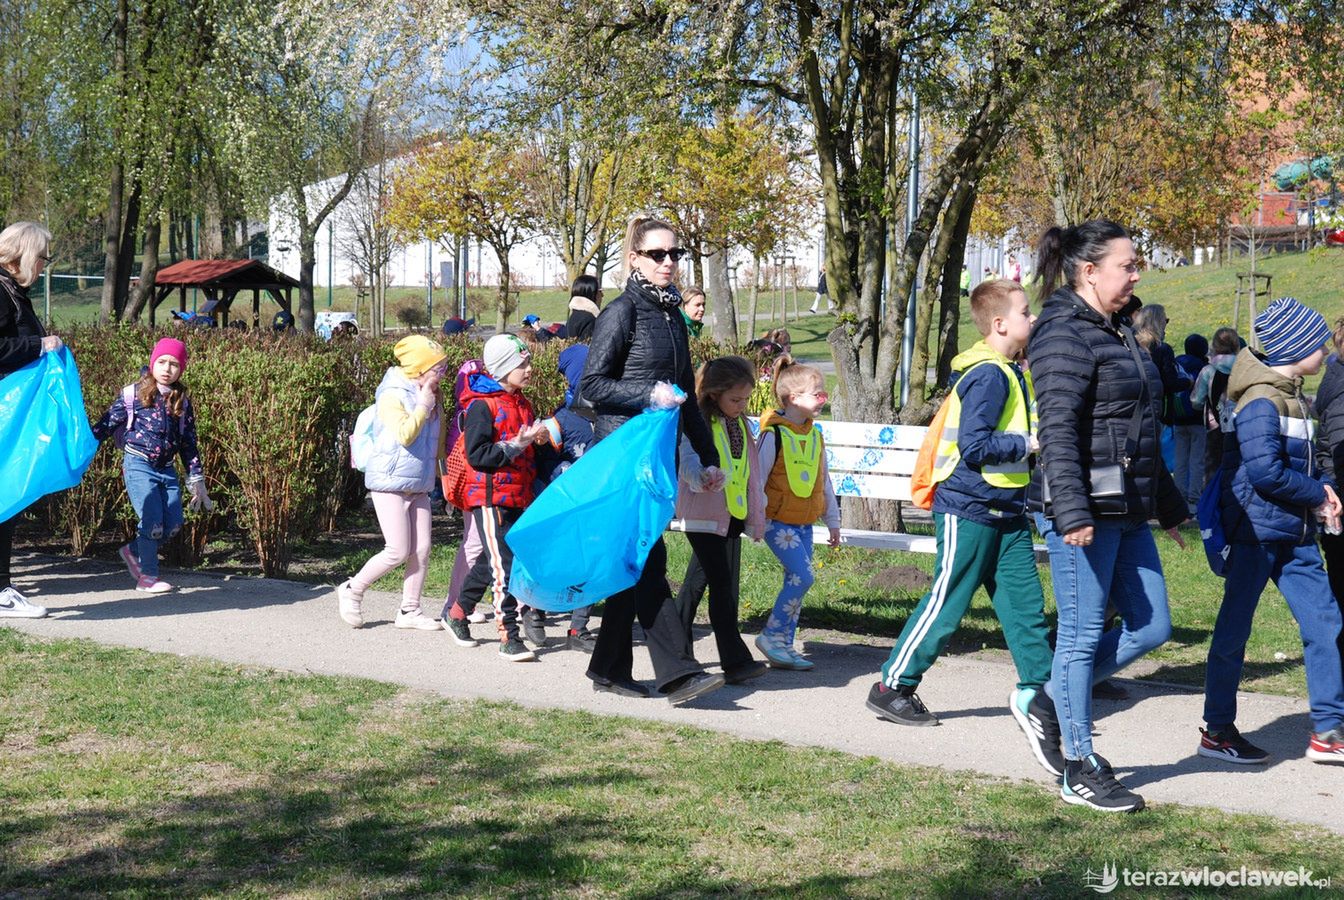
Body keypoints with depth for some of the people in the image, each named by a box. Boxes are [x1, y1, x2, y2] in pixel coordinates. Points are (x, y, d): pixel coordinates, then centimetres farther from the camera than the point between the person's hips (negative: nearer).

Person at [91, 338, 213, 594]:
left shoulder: (182, 402, 10)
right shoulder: (133, 394, -1)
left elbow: (189, 444, 15)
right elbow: (106, 424, 1)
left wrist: (196, 481, 13)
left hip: (166, 469, 5)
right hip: (138, 466, -5)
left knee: (174, 523, 1)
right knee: (153, 521, -11)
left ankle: (133, 551, 26)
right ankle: (147, 576, 6)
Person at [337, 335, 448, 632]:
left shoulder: (430, 397, 12)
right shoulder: (393, 395, -13)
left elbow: (437, 440, 25)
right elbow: (405, 434, -26)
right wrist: (422, 406, -17)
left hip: (419, 486, 8)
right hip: (391, 482, -8)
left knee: (422, 550, 3)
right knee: (398, 551, -9)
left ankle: (409, 610, 13)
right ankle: (352, 590, 10)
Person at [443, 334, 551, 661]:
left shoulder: (522, 404, 15)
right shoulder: (481, 405, -12)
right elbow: (477, 454, -19)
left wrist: (538, 439, 6)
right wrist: (517, 444, -21)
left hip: (519, 496, 8)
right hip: (490, 496, -8)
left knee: (490, 562, 14)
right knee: (503, 564, -12)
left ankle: (459, 614, 31)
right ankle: (508, 637, -10)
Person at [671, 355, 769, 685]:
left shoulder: (742, 424, 13)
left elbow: (752, 471, 19)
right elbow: (689, 459, -25)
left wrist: (757, 515, 19)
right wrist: (703, 476, -48)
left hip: (733, 515, 7)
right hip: (702, 515, -7)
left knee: (698, 579, 13)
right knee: (722, 583, -12)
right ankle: (735, 661, -14)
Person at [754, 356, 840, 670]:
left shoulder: (814, 435, 11)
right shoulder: (774, 434, -12)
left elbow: (824, 480, 19)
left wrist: (832, 520, 19)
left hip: (805, 523, 7)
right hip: (778, 522, -7)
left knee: (796, 582, 7)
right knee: (802, 576, -16)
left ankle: (784, 645, 13)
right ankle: (771, 635, -4)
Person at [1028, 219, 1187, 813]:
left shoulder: (1117, 335, 18)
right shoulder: (1065, 335, -11)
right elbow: (1059, 430, -20)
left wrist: (1168, 506, 27)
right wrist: (1072, 512, -27)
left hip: (1128, 512, 9)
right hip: (1085, 511, -9)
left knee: (1151, 627, 11)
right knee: (1083, 631, -2)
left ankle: (1056, 696, 26)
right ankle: (1080, 771, 7)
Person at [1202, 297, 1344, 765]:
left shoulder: (1293, 397, 14)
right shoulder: (1261, 401, -16)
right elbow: (1265, 471, -24)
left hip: (1294, 535, 9)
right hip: (1256, 530, -9)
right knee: (1234, 630, 2)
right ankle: (1217, 731, 12)